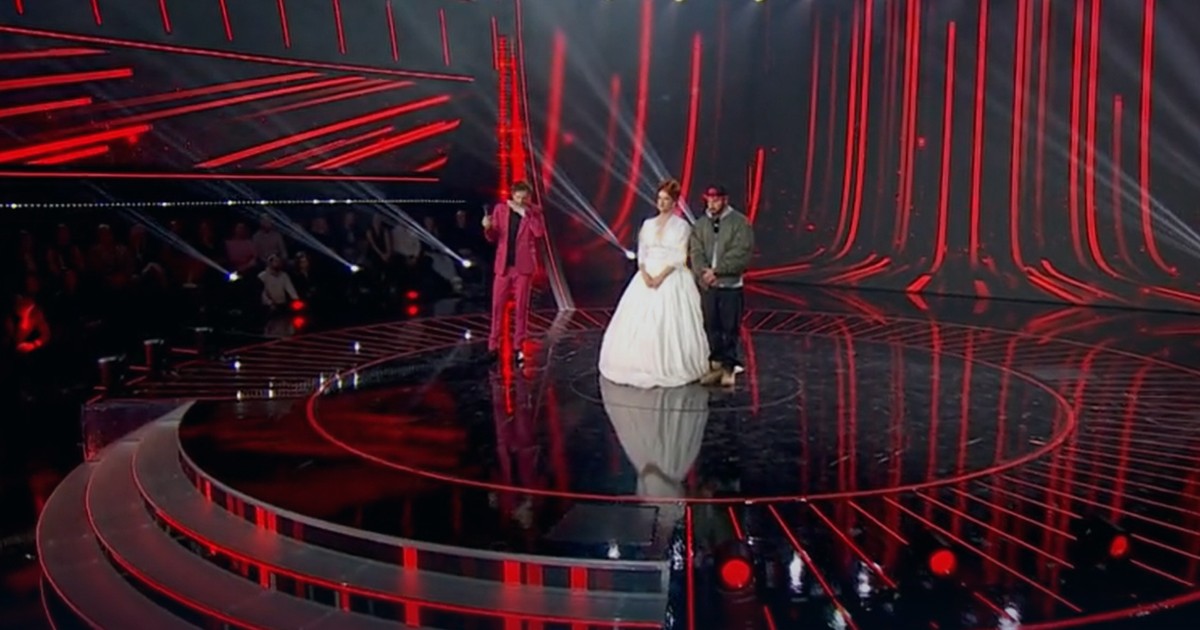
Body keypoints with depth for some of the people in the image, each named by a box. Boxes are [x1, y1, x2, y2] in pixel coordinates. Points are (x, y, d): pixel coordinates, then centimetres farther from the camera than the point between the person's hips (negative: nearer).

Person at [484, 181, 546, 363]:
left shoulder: (535, 211, -1)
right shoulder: (500, 208, 4)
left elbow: (540, 233, -19)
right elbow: (492, 238, 6)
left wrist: (524, 213, -19)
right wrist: (488, 228, -15)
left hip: (523, 265, -2)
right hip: (503, 265, 2)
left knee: (521, 307, 2)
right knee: (497, 306, 2)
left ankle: (519, 347, 9)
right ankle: (493, 346, 8)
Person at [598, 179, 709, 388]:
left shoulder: (681, 226, -1)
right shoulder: (648, 224, 12)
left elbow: (679, 258, -8)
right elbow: (641, 254, 9)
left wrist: (661, 277, -18)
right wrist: (645, 274, -9)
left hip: (672, 280, -4)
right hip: (647, 278, 5)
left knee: (669, 325, -8)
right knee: (640, 323, 0)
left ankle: (670, 369, 1)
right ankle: (643, 367, 8)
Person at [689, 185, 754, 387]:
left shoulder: (739, 222, -4)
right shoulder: (700, 224, 9)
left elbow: (740, 254, -12)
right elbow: (696, 252, 2)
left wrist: (717, 271, -17)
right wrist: (704, 272, -16)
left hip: (730, 285, -4)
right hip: (707, 285, 4)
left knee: (730, 328, 1)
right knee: (711, 327, 8)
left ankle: (729, 368, 10)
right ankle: (716, 365, 17)